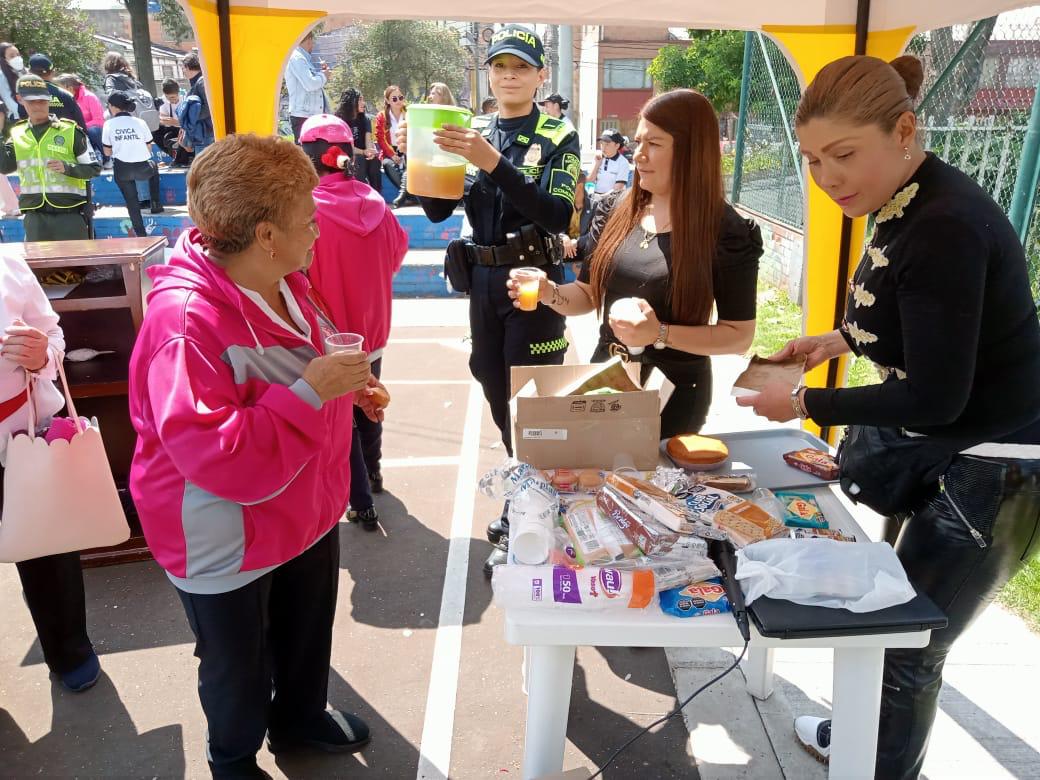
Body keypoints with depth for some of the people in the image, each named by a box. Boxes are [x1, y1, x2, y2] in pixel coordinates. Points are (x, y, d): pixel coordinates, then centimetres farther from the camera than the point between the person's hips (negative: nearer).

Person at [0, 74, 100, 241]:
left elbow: (94, 168, -2)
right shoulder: (17, 133, 10)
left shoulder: (70, 130, -2)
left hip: (69, 214, -4)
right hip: (35, 216, 4)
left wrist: (67, 168, -17)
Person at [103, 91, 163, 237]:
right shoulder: (139, 122, -1)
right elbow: (149, 149, 7)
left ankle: (140, 234, 7)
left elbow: (107, 152, 5)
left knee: (131, 200, 13)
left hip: (121, 170, -1)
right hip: (143, 170, 1)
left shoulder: (109, 124, -2)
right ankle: (156, 204, 31)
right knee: (153, 167, 34)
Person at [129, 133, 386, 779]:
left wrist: (347, 382, 2)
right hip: (230, 543, -8)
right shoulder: (186, 322, -32)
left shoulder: (280, 281, -3)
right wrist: (311, 390, -37)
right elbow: (219, 459, -38)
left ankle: (302, 718, 57)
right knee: (238, 664, 18)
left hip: (307, 509, 8)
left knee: (308, 632, 28)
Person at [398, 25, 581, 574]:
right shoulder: (474, 136, 9)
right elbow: (438, 210, 4)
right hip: (483, 280, 6)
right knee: (498, 399, 14)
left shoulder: (558, 139, -5)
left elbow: (558, 216, -21)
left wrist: (495, 164, -29)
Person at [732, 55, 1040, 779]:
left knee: (909, 646, 9)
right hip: (947, 453, 9)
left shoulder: (945, 225, -28)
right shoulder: (909, 204, 0)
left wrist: (803, 405, -16)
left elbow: (933, 399, -25)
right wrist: (843, 337, 5)